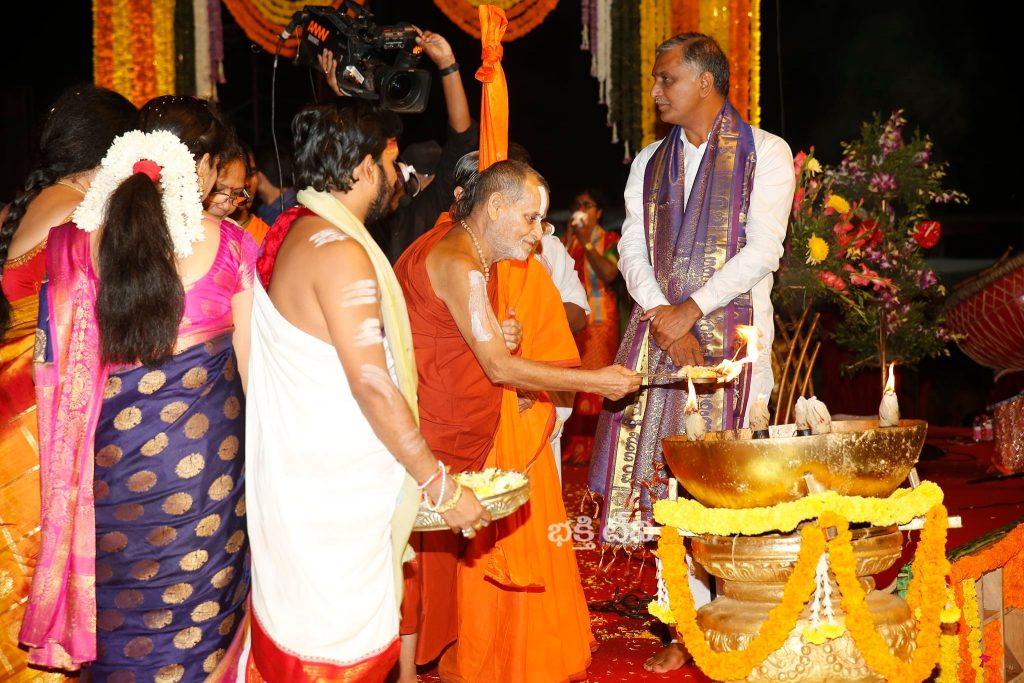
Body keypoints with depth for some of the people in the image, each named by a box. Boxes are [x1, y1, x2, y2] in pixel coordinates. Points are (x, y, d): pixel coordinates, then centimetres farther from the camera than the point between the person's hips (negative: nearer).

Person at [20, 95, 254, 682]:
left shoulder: (79, 240, -5)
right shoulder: (229, 246, -10)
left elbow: (61, 361, 0)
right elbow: (252, 363, -3)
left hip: (112, 450, 2)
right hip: (204, 451, -1)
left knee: (121, 602, 17)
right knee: (200, 601, 15)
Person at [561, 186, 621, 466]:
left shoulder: (610, 240, 3)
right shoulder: (566, 240, 15)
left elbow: (609, 273, -13)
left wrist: (586, 243, -11)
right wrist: (569, 240, -6)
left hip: (598, 319, -4)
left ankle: (591, 445, -2)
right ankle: (569, 443, 6)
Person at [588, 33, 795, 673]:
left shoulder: (766, 154, 2)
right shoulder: (649, 163, 17)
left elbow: (763, 249, -8)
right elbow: (632, 249, 10)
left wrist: (691, 309, -13)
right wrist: (661, 316, -7)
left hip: (732, 330, -4)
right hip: (660, 330, 4)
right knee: (667, 473, 0)